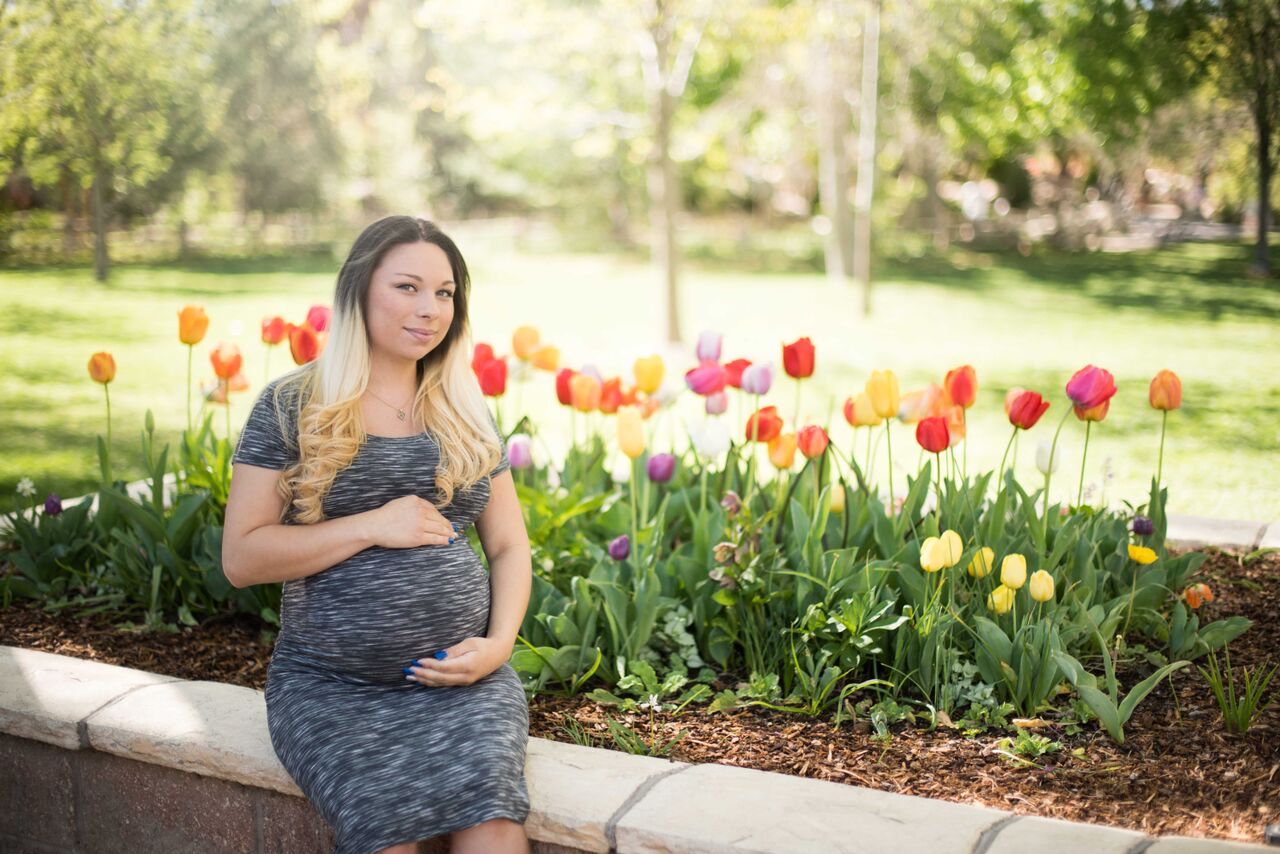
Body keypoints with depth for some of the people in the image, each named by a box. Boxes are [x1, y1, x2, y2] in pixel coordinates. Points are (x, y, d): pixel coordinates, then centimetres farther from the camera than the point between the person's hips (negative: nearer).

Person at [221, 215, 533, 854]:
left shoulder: (466, 414, 14)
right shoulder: (291, 407, 3)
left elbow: (509, 546, 16)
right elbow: (240, 557, -2)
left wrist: (498, 644, -3)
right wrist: (370, 526, -12)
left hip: (455, 674, 2)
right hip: (330, 682, -2)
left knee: (490, 801, -28)